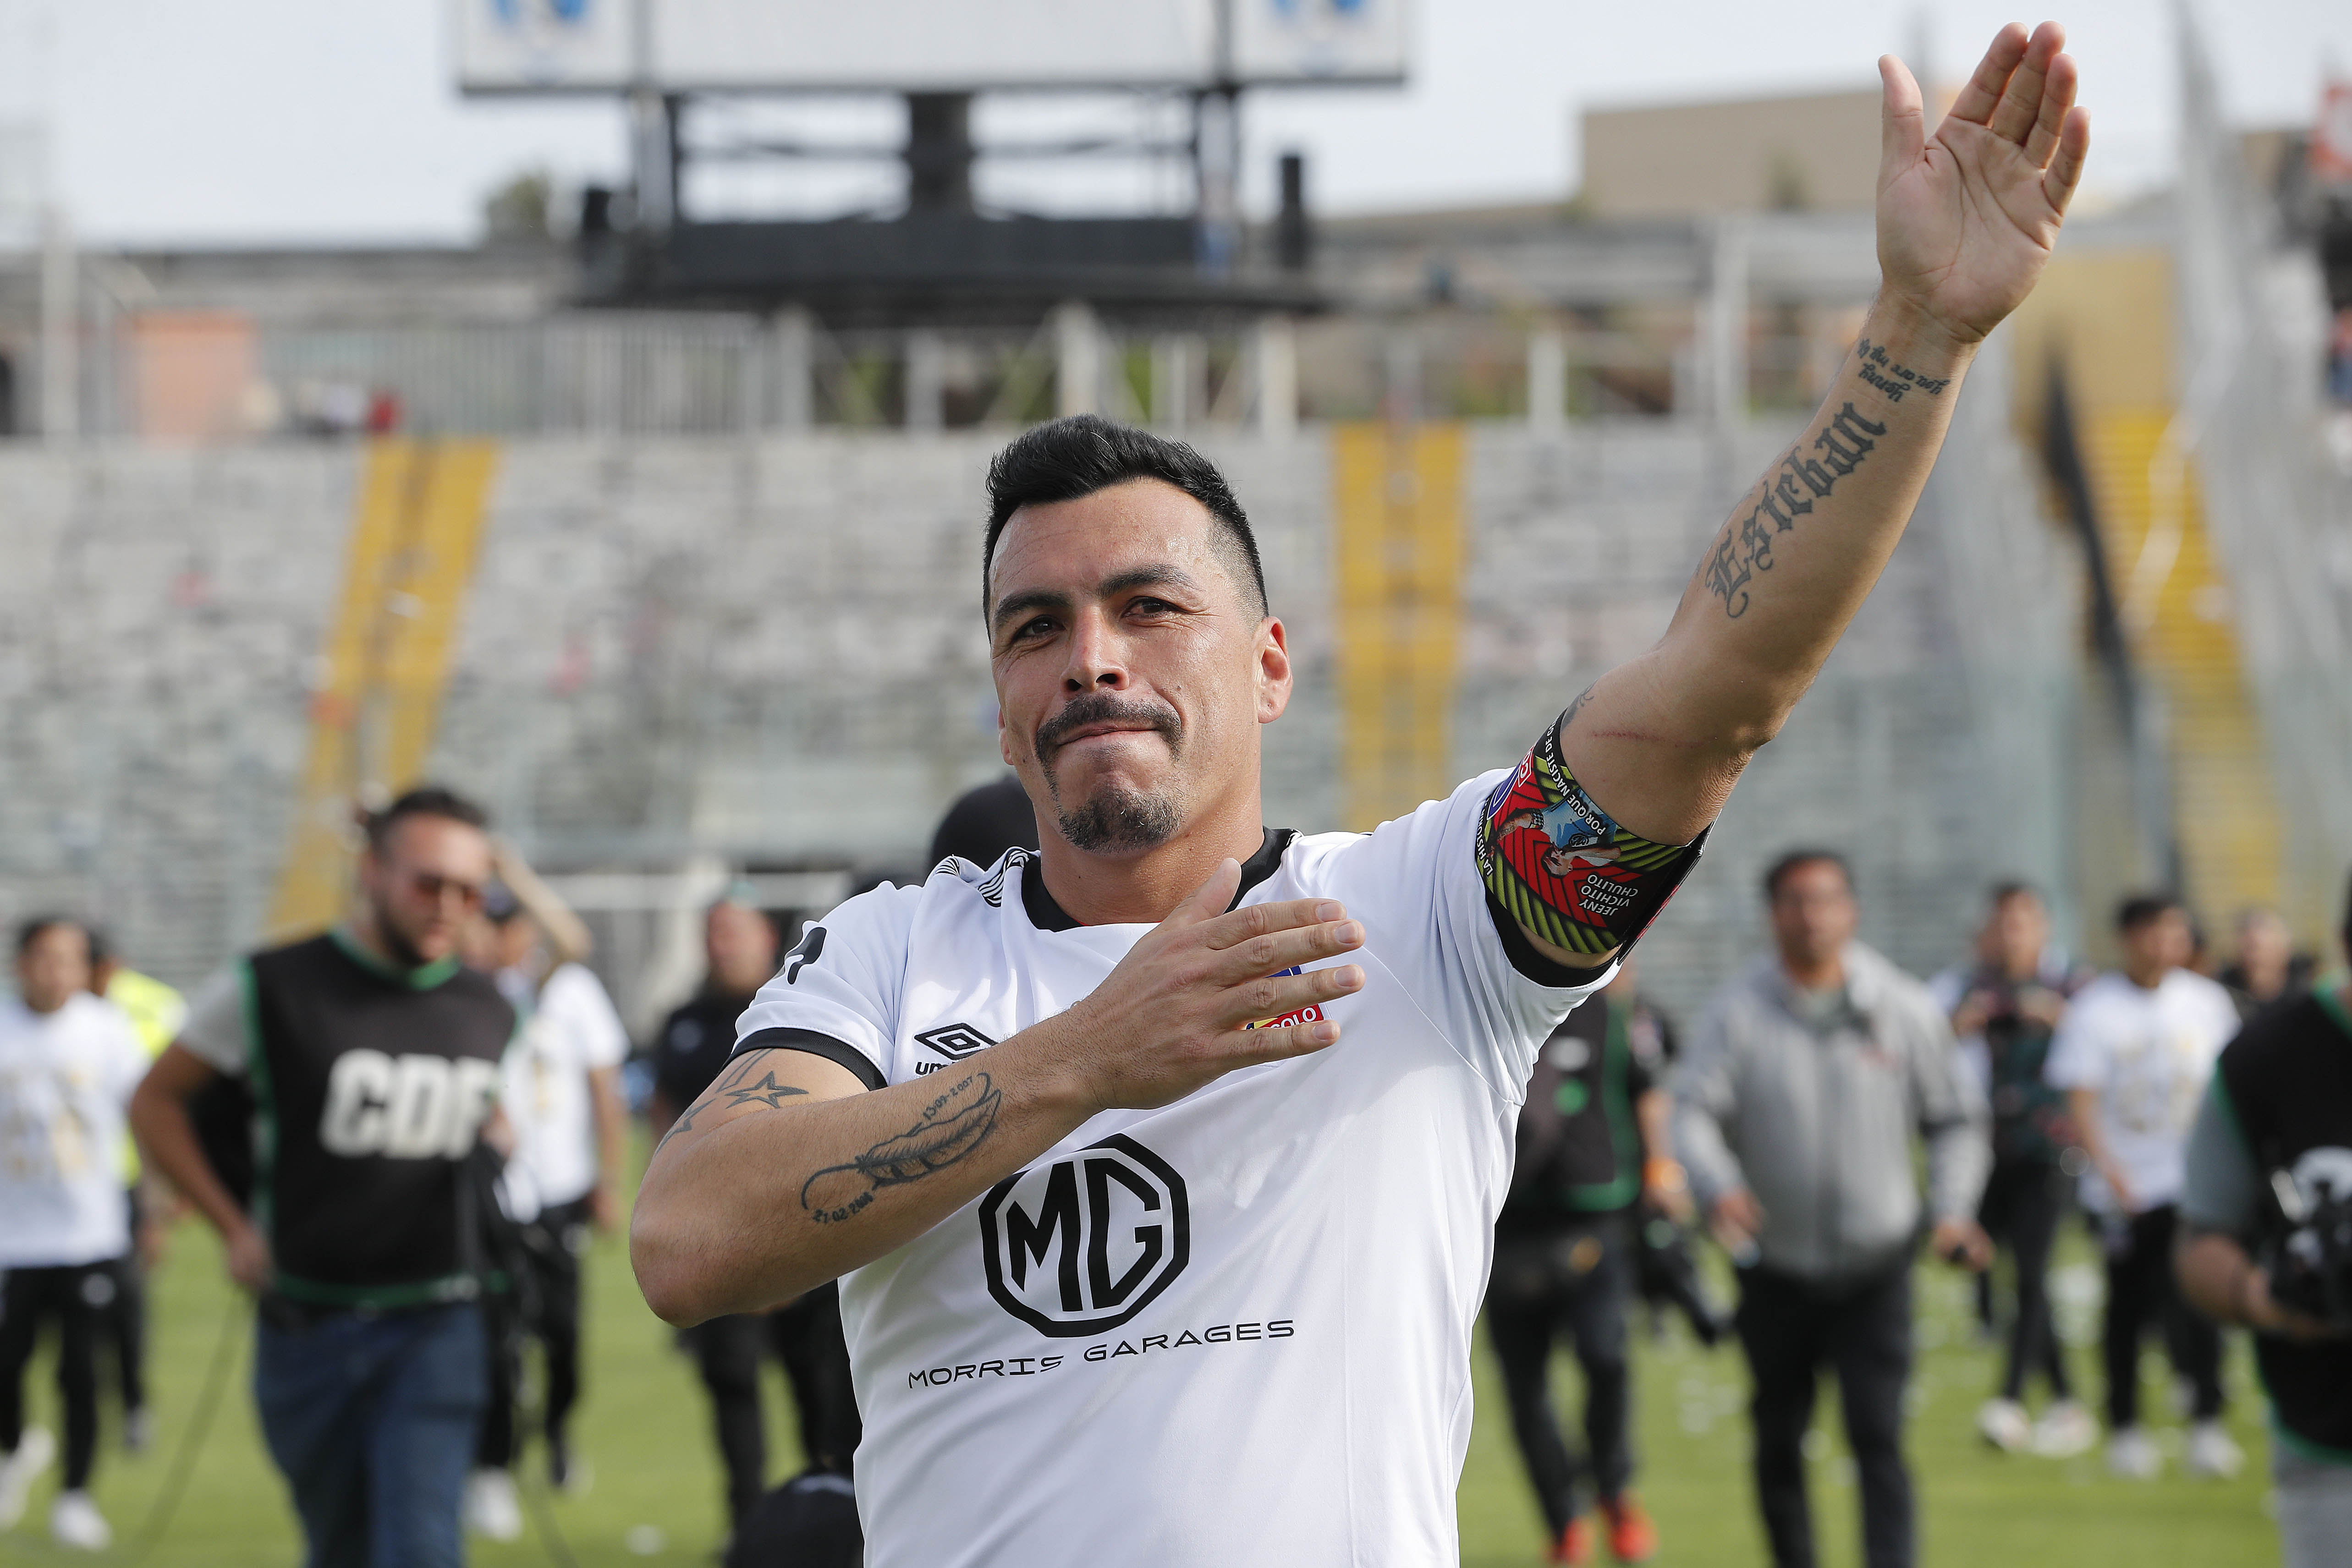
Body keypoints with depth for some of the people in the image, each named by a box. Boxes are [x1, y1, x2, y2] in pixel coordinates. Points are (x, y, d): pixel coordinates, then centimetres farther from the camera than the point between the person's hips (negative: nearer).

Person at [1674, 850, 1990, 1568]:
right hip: (1776, 1268, 1)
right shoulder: (1737, 1012, -3)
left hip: (1876, 1268, -1)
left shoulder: (1906, 1009, 1)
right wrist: (1717, 1187, -33)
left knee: (1877, 1435, -13)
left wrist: (1951, 1209, -7)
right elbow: (1694, 1111, -12)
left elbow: (1955, 1119, 9)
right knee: (1778, 1441, 9)